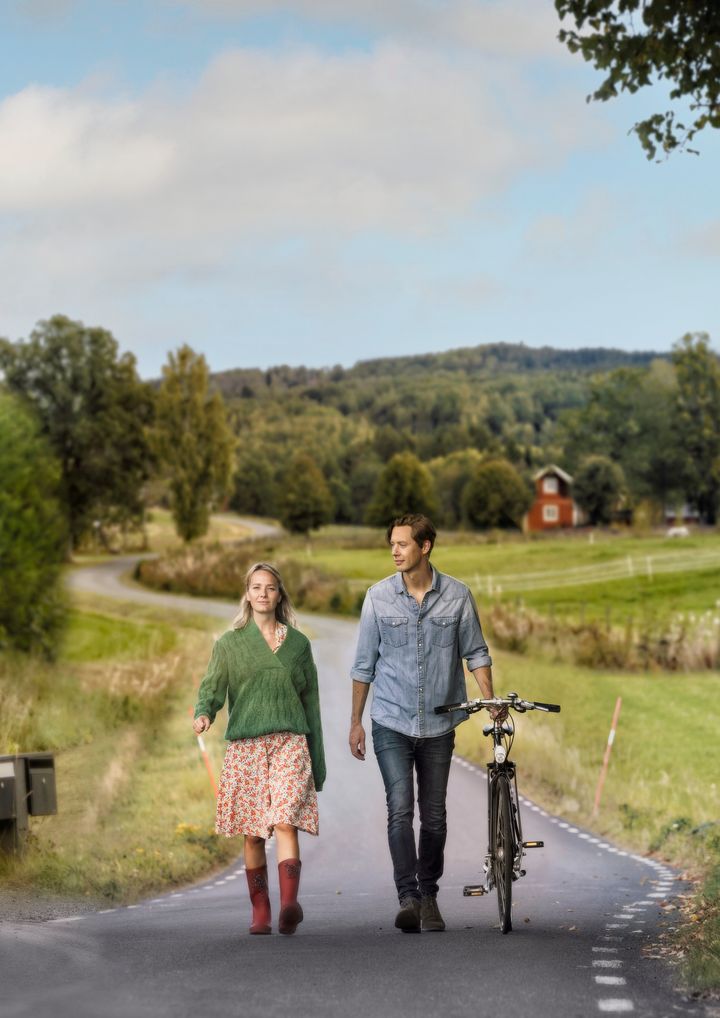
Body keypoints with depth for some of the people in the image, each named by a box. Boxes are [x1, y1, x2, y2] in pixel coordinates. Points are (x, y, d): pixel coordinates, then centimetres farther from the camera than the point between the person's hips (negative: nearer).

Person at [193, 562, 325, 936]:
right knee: (253, 833, 1)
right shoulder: (229, 643, 10)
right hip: (245, 746, 1)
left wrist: (318, 761, 15)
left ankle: (289, 905, -30)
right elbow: (212, 687, 3)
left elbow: (311, 701, 16)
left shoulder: (298, 643, 13)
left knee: (285, 821, -17)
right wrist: (204, 713, -22)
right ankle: (260, 913, 10)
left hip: (290, 743, 0)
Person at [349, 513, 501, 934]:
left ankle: (429, 895, 22)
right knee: (400, 810, -13)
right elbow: (365, 664, 6)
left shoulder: (457, 595, -1)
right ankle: (408, 898, -15)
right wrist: (356, 721, 7)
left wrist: (490, 699, -7)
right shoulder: (379, 596, -1)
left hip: (438, 724, 1)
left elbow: (476, 652, 7)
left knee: (434, 816, 7)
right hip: (391, 723, -1)